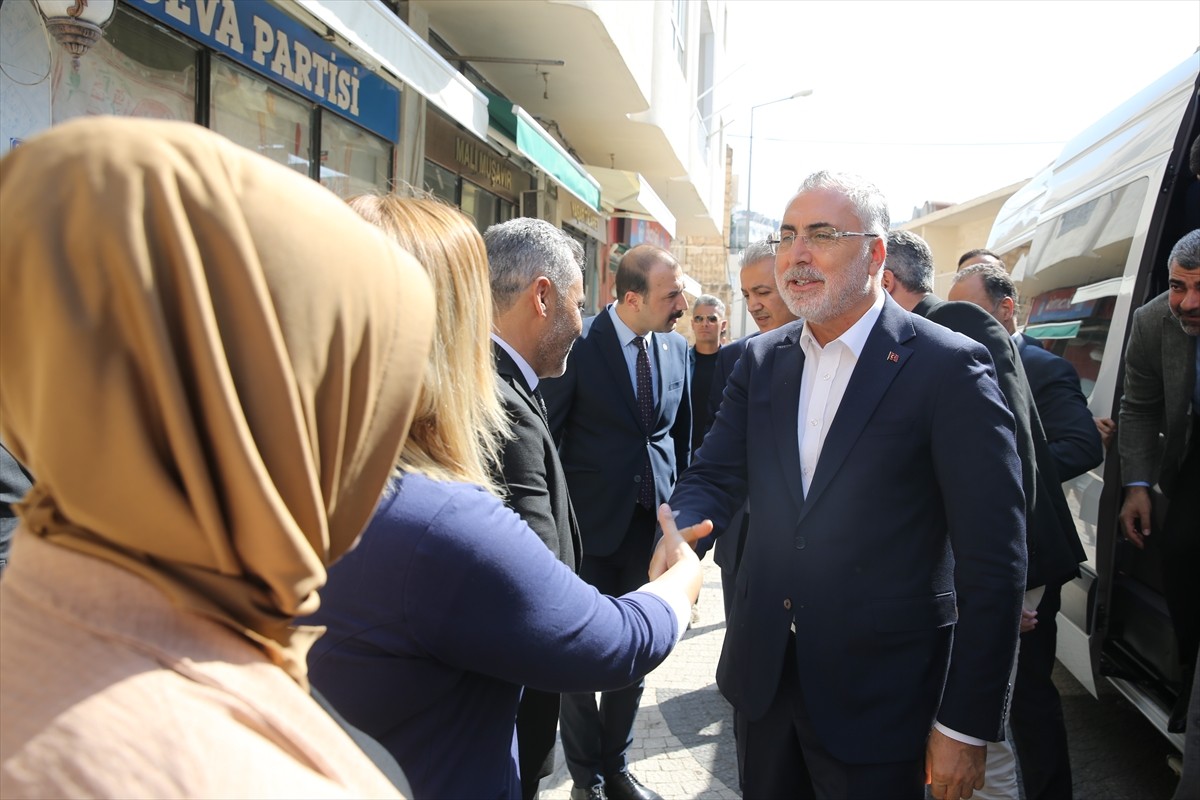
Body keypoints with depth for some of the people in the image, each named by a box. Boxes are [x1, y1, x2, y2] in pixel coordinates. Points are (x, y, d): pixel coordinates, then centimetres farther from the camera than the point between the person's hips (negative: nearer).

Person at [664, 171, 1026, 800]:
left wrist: (966, 725, -13)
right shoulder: (762, 361, 4)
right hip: (765, 675, 5)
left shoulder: (949, 368, -13)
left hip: (878, 698, -5)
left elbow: (993, 560, -14)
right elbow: (714, 475, 3)